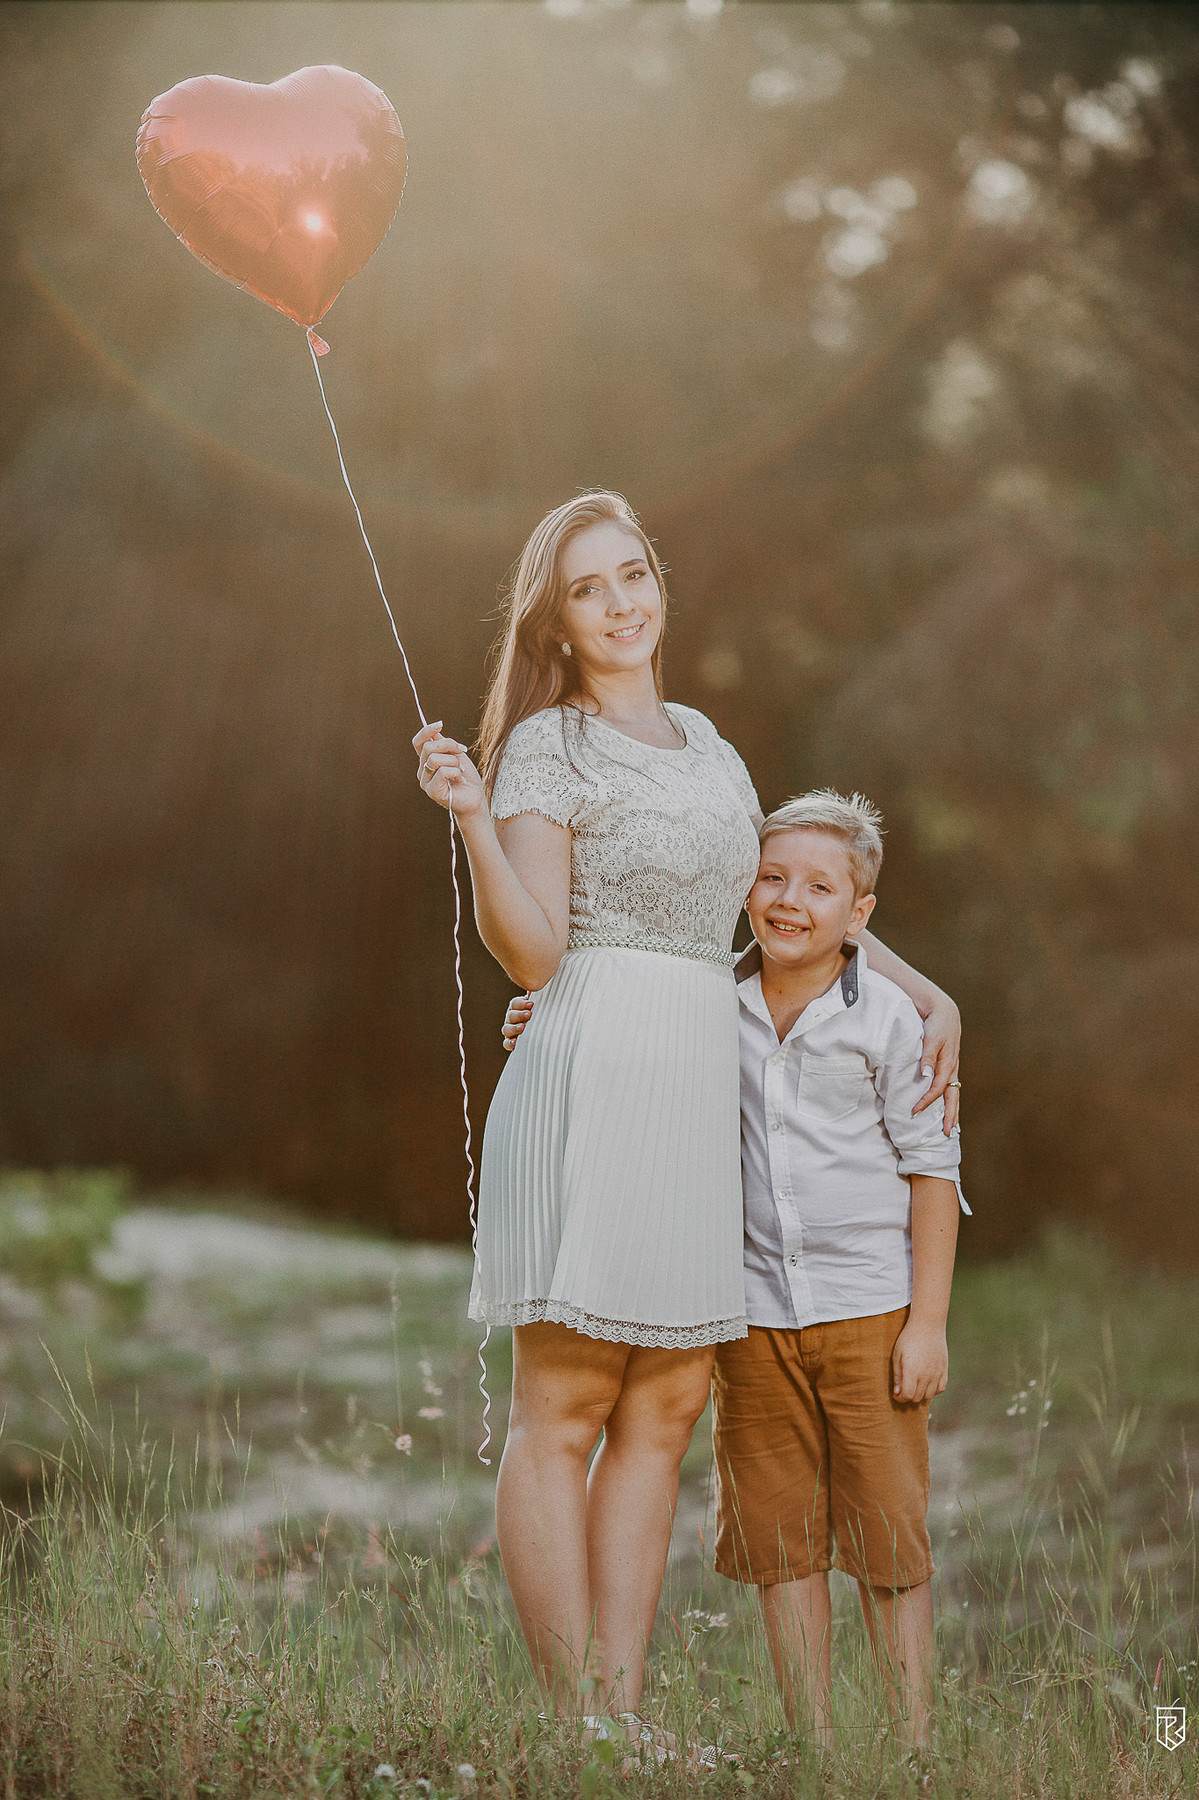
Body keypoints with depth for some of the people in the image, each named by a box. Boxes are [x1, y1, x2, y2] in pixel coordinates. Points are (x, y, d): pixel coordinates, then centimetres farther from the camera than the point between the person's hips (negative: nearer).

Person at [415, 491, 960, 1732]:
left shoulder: (701, 741, 21)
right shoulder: (547, 746, 0)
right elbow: (532, 950, -9)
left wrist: (921, 989, 21)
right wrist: (471, 818, -22)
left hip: (697, 1093, 7)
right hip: (596, 1075, -7)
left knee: (667, 1404, 3)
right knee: (561, 1411, -6)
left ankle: (621, 1713, 7)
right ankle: (569, 1723, -5)